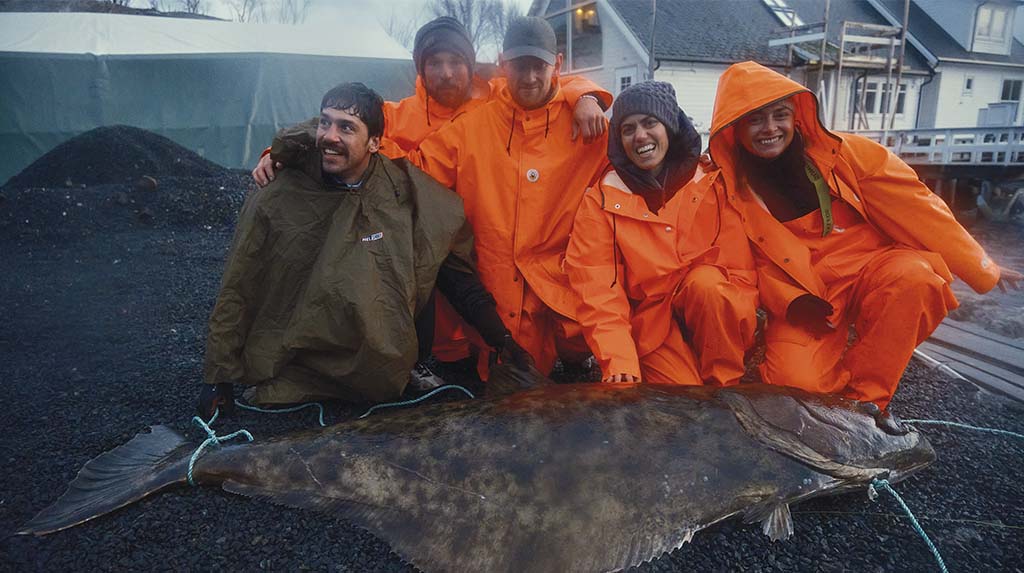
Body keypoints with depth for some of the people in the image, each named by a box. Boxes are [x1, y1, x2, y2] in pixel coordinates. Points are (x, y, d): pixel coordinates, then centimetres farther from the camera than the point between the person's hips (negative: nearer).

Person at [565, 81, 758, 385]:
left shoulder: (712, 183, -1)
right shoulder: (601, 200, -5)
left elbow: (740, 266, -3)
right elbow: (598, 290, -11)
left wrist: (737, 340, -15)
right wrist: (619, 363, -23)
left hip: (713, 313, 2)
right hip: (649, 322, -2)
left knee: (707, 282, -30)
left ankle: (727, 385, -11)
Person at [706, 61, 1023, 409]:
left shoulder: (843, 153, -5)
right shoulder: (732, 189, -3)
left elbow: (912, 207, -2)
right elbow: (757, 262, 1)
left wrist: (982, 270, 2)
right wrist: (791, 301, -17)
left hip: (869, 273, 2)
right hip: (801, 300, -1)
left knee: (912, 274, -31)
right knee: (796, 380, -26)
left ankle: (864, 398, -14)